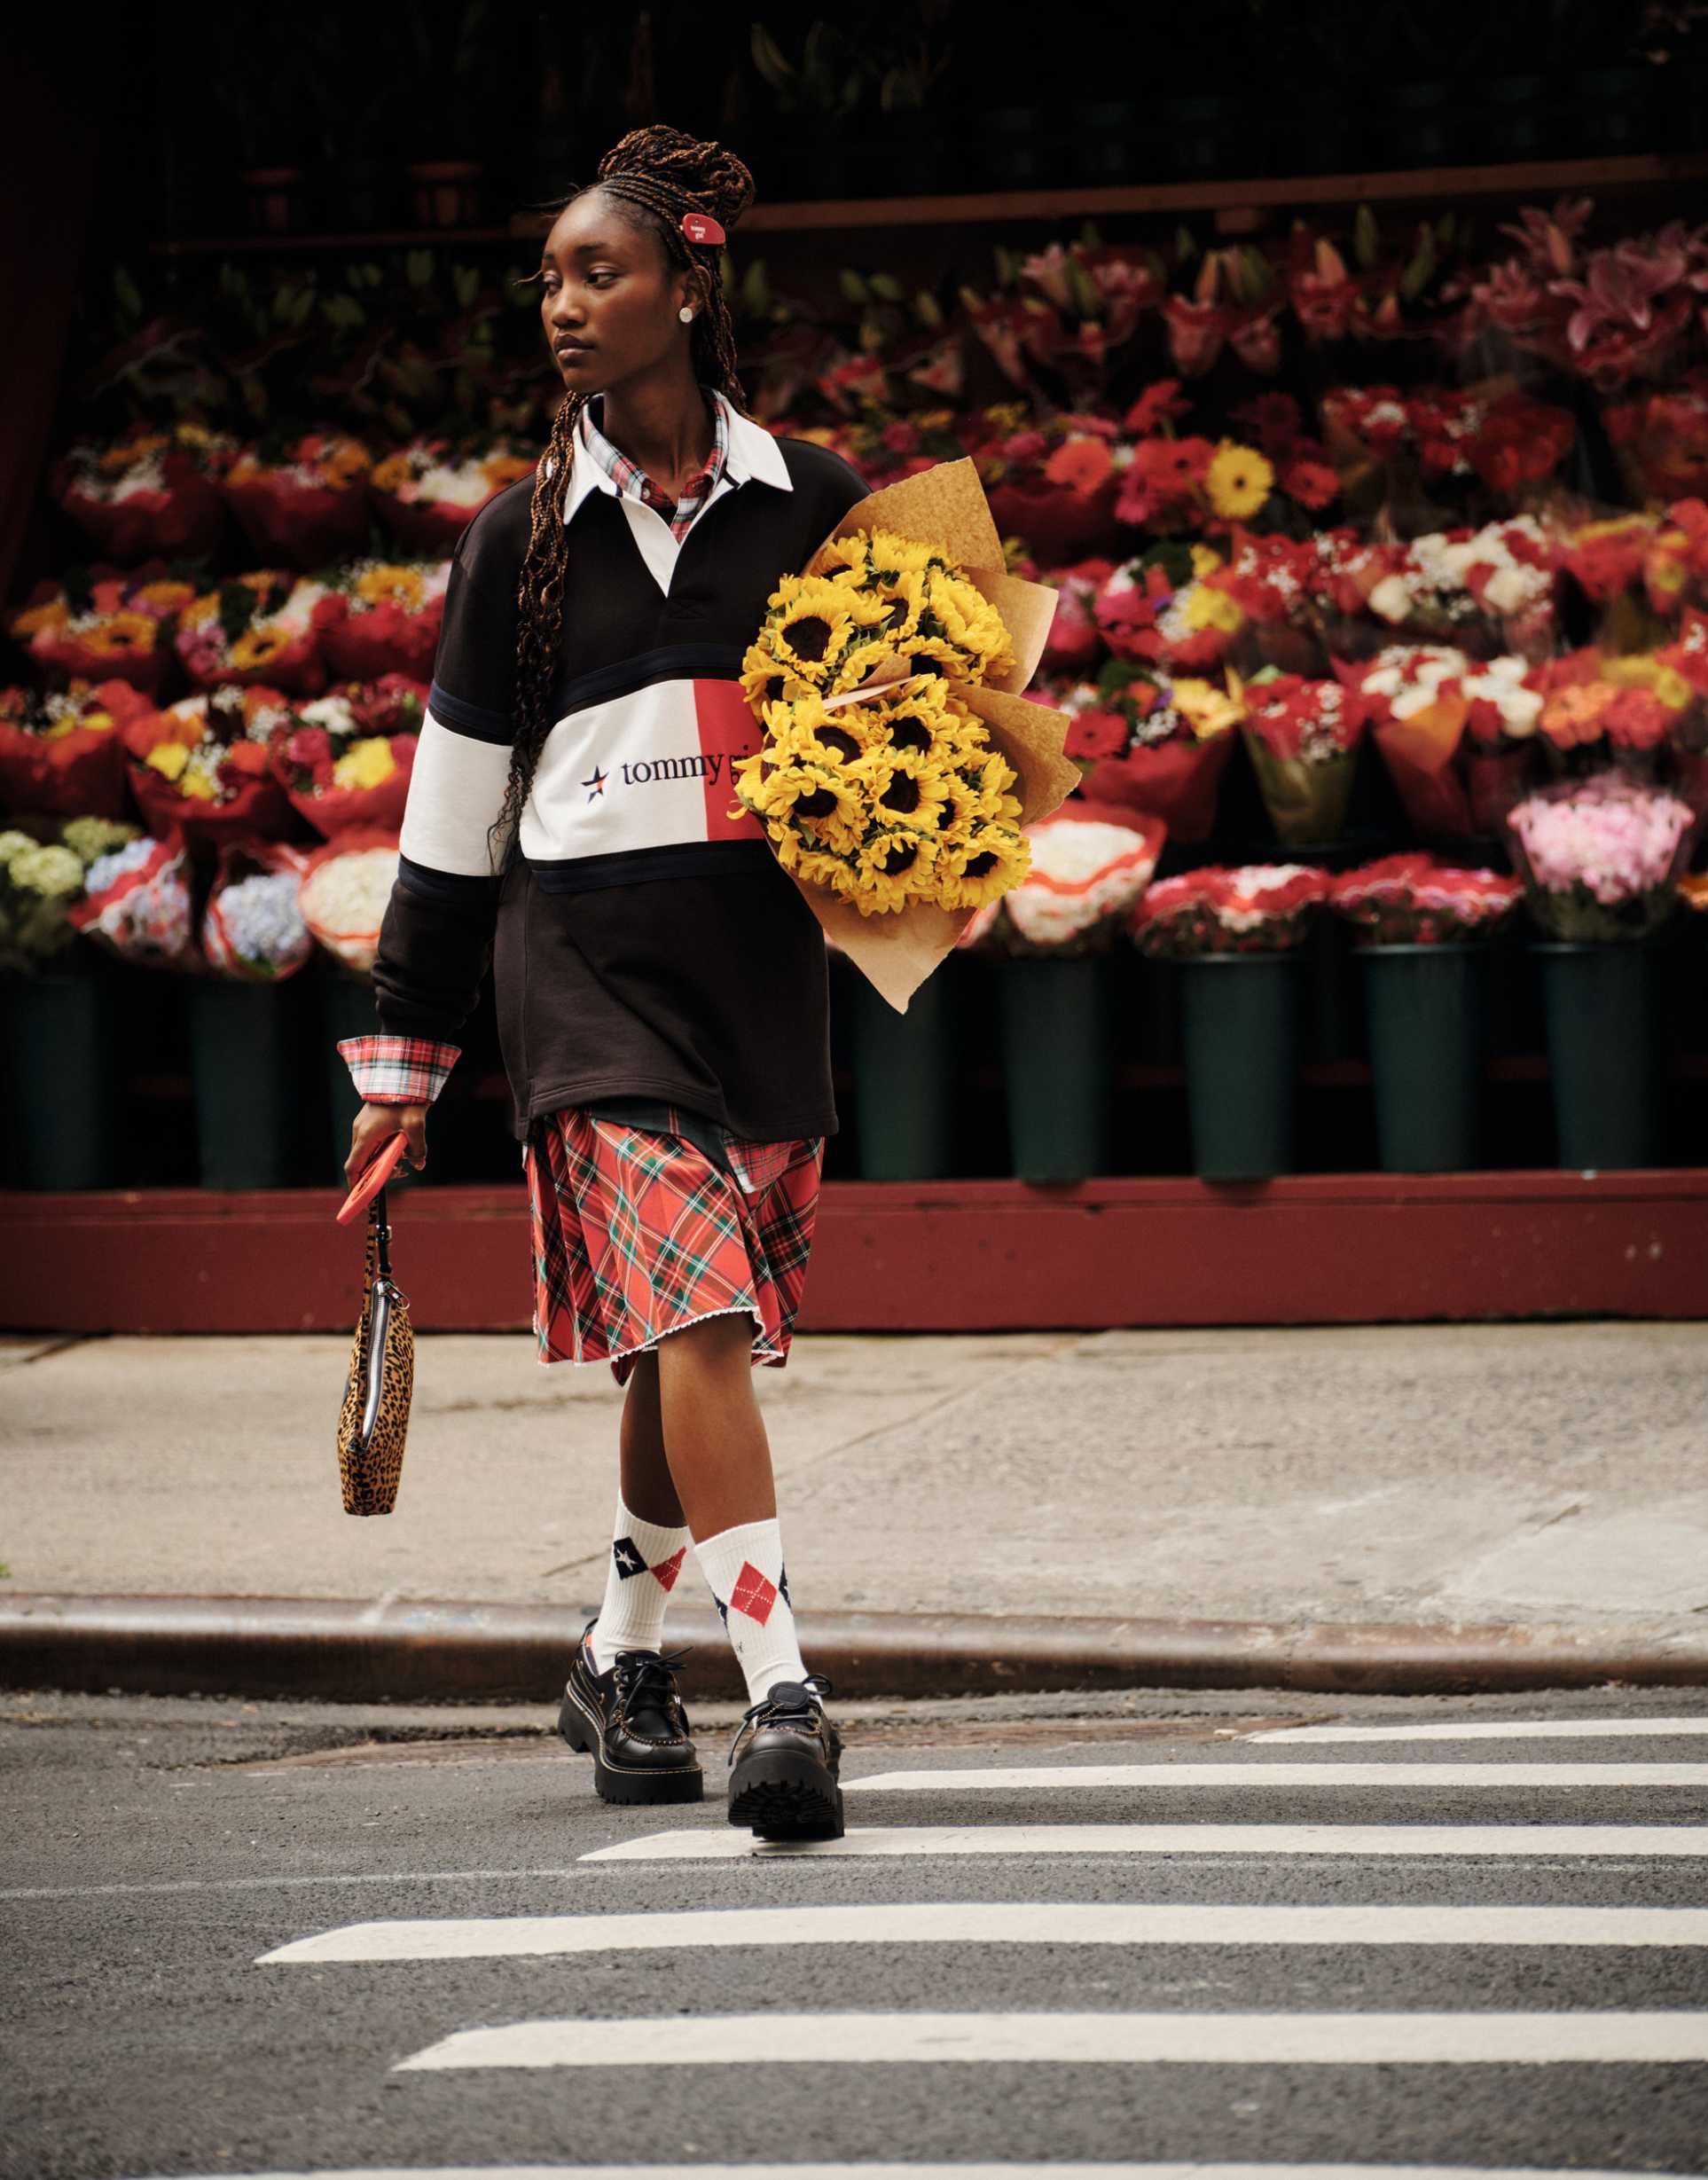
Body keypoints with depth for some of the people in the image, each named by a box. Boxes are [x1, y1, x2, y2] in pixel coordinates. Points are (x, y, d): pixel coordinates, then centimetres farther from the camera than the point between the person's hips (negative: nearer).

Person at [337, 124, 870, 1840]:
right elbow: (454, 803, 9)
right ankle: (781, 1693, -24)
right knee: (691, 1312, -18)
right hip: (582, 955, -2)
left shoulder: (814, 504, 6)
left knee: (695, 1328, 7)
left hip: (760, 949, 2)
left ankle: (623, 1658, 29)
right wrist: (403, 1057, 8)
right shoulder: (523, 537, 6)